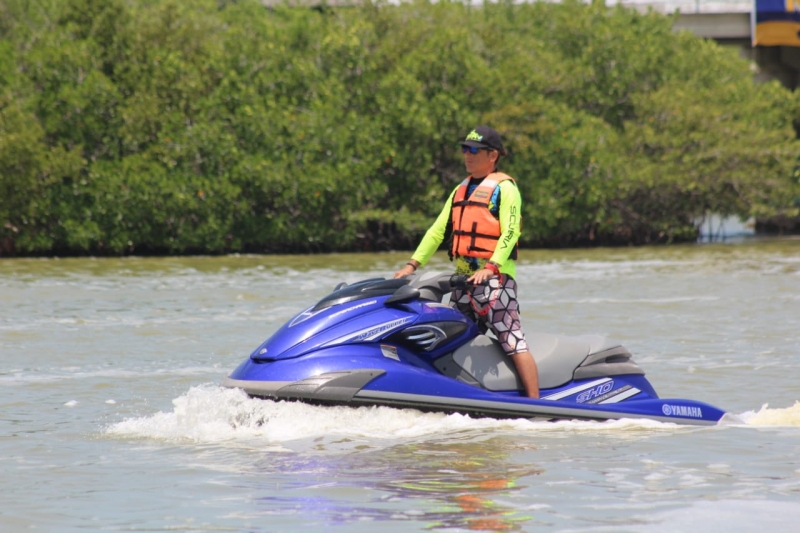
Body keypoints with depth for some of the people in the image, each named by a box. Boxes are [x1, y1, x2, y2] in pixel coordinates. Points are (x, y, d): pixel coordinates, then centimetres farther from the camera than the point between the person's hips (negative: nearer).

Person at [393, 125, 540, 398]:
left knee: (512, 340, -14)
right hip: (463, 276, 8)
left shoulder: (504, 188, -4)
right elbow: (438, 230, 20)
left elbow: (510, 233, -14)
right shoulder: (461, 190, 20)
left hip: (495, 276, -8)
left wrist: (490, 268, -26)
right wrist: (413, 264, 12)